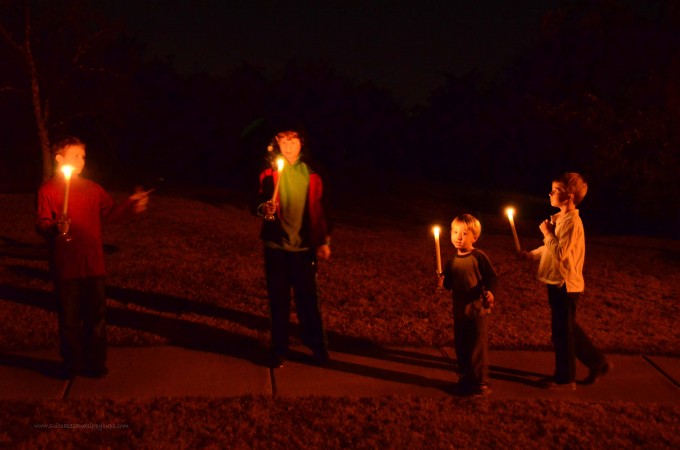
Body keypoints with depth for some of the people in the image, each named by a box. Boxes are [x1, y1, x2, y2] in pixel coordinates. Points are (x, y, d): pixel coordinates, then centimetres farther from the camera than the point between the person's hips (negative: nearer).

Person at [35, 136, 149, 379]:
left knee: (96, 315, 7)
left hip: (93, 265, 3)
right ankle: (72, 364, 22)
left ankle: (95, 363, 21)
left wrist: (129, 205, -2)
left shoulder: (93, 188, 9)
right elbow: (41, 225, -8)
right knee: (69, 318, 6)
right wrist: (55, 228, -29)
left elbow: (110, 211, 15)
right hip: (65, 267, -3)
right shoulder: (47, 190, -4)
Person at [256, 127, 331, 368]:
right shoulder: (270, 171, 0)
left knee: (307, 298, 4)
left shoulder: (311, 173, 3)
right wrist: (264, 209, -24)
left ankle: (317, 347, 18)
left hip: (304, 245, 0)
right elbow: (257, 202, 0)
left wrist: (324, 241, 3)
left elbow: (320, 208, 6)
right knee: (278, 299, 7)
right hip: (276, 245, 0)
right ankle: (279, 349, 19)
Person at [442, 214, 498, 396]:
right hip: (459, 311, 6)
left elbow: (492, 277, -11)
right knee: (461, 347, 12)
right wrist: (441, 281, -10)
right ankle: (464, 380, 26)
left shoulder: (479, 257, -11)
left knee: (478, 347, 1)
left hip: (478, 309, -6)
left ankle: (481, 383, 12)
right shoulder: (452, 262, 8)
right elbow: (449, 284, 11)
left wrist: (489, 292, -29)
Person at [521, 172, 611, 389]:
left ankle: (564, 378, 15)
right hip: (558, 282, 9)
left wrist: (547, 233, -14)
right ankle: (598, 363, 29)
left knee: (562, 330, 2)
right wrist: (531, 255, 7)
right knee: (569, 329, 18)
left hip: (565, 284, -9)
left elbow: (560, 253, -25)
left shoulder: (571, 221, -20)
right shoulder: (559, 218, 10)